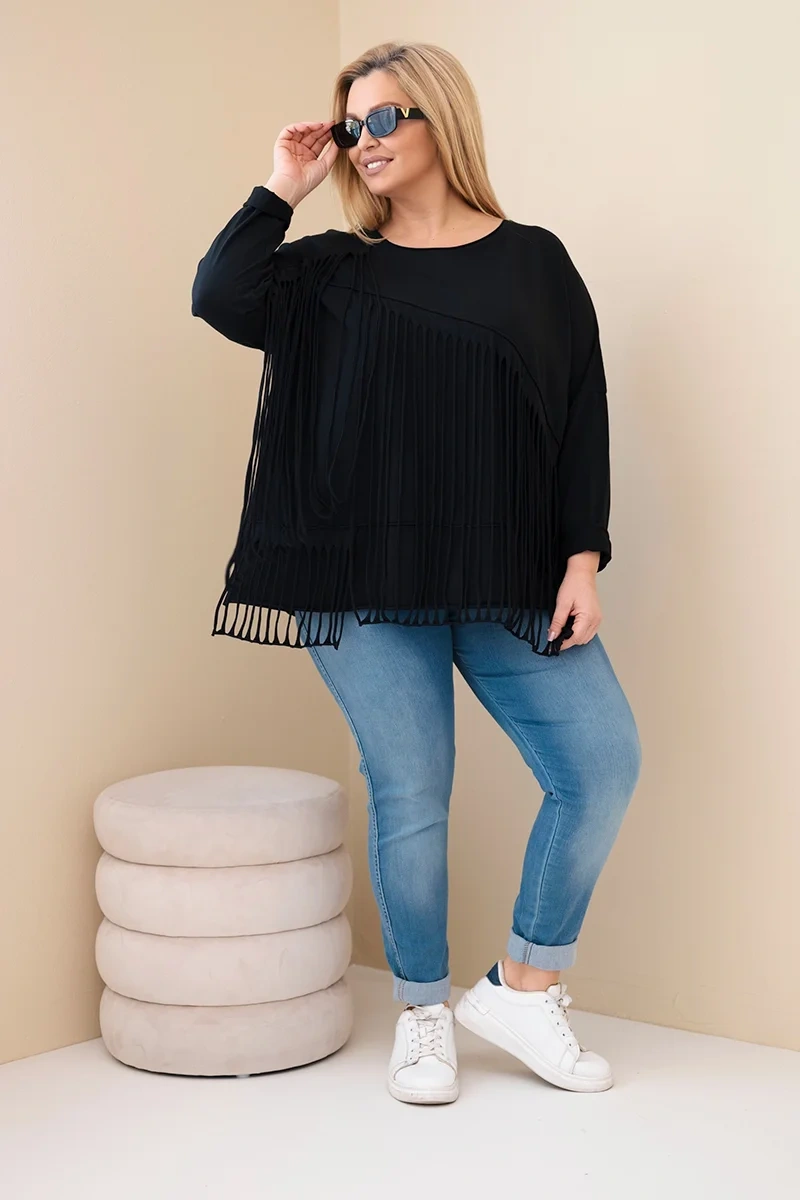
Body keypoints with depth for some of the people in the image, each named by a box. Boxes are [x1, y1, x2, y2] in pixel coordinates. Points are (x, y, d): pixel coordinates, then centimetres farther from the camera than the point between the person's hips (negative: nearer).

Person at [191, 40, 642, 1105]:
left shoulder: (533, 261, 8)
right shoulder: (330, 270, 9)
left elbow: (582, 416, 4)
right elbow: (221, 298, -9)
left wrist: (583, 558, -3)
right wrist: (282, 190, 0)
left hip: (510, 579, 1)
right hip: (364, 582, -1)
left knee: (603, 763, -7)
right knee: (410, 793, -1)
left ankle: (524, 987, 10)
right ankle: (423, 1014, 18)